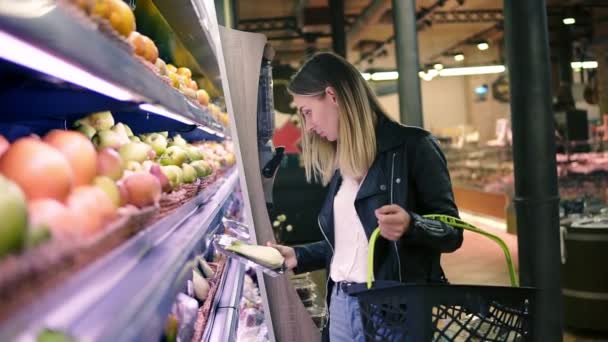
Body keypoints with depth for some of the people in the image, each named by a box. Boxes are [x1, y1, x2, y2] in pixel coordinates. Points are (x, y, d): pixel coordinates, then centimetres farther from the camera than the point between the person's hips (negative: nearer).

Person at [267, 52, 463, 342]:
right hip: (341, 302, 7)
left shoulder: (412, 146, -9)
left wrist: (410, 226, -28)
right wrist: (298, 256, 11)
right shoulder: (340, 163, 12)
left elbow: (451, 232, -10)